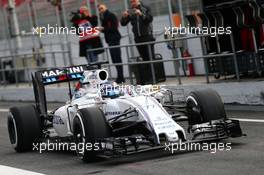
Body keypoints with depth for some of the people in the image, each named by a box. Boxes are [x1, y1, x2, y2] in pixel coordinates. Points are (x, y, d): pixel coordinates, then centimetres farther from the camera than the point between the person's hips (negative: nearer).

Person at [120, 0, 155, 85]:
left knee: (150, 57, -7)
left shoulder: (146, 9, 2)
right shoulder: (130, 12, 7)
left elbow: (150, 19, -12)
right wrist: (124, 17, -16)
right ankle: (144, 79, 6)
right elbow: (123, 23, 5)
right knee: (144, 58, 4)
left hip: (147, 36, -3)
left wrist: (141, 14, -26)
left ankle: (151, 78, -7)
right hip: (138, 38, 3)